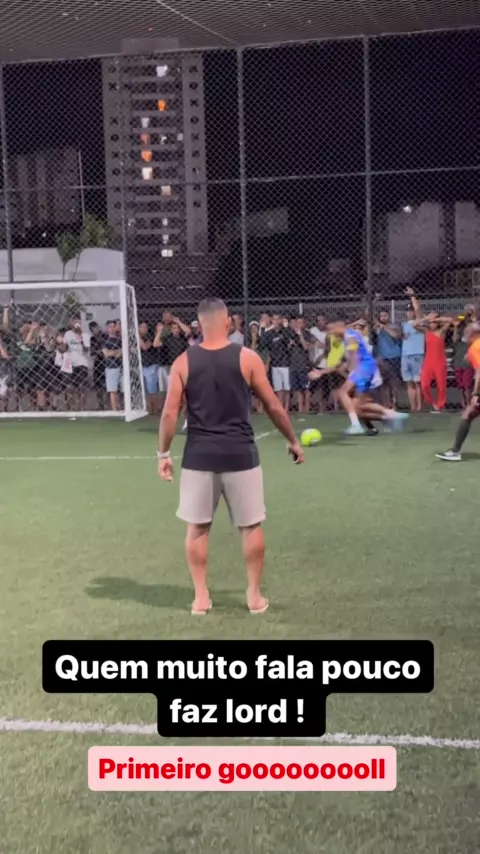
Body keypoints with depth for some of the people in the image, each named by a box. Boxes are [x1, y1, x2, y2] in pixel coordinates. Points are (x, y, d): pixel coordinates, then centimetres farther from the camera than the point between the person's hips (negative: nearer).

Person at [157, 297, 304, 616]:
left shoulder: (184, 362, 0)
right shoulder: (247, 358, -3)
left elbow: (169, 413, -3)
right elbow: (273, 406, 2)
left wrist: (164, 453, 8)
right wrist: (293, 441, 14)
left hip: (199, 455, 1)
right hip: (239, 453, -1)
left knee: (197, 527, 12)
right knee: (251, 526, 12)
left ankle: (201, 597, 15)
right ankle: (255, 595, 17)